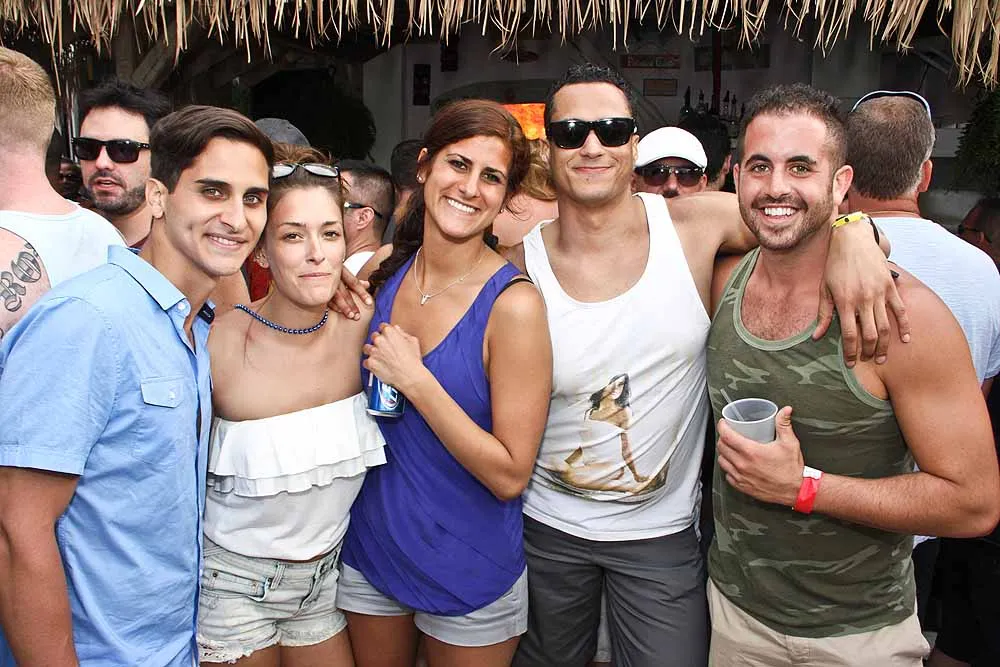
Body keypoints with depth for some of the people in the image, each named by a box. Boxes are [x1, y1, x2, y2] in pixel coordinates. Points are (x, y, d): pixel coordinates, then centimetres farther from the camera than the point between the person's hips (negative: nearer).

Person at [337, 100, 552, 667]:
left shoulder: (514, 302, -21)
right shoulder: (381, 269, -6)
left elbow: (510, 476, -21)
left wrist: (414, 379, -26)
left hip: (470, 573, -4)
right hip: (369, 549, 5)